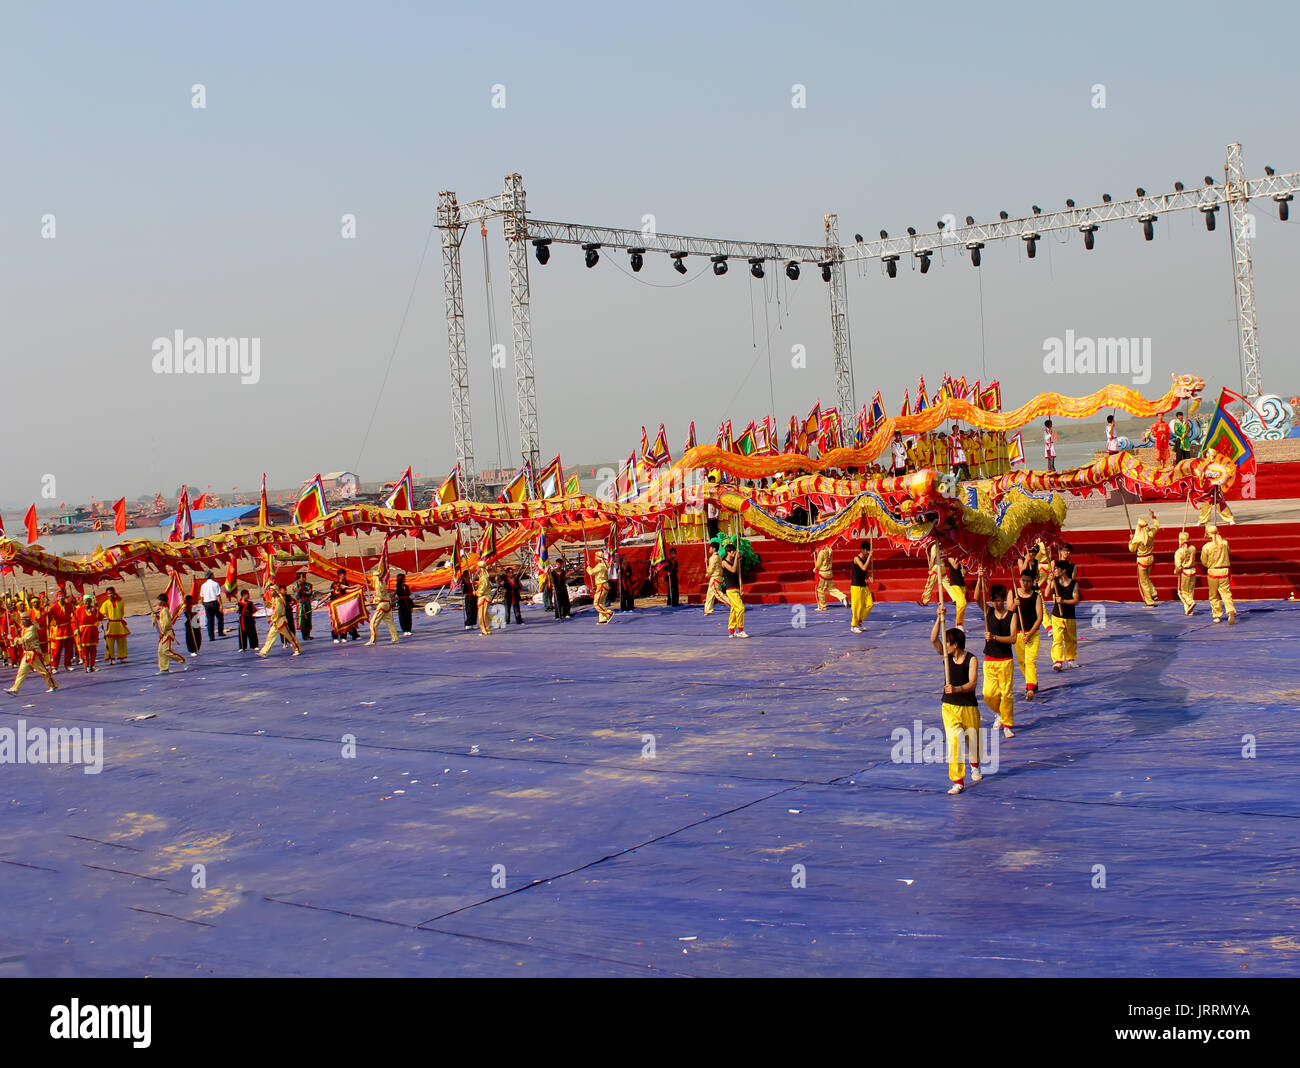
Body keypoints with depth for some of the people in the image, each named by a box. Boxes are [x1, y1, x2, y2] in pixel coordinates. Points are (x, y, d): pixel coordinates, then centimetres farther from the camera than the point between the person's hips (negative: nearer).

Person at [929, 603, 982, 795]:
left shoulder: (971, 660, -11)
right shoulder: (946, 656, -1)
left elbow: (972, 683, -21)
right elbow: (933, 639, -14)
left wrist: (957, 689, -39)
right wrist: (939, 618, -23)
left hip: (969, 706, -2)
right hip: (949, 706, 2)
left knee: (972, 738, 16)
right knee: (953, 740, -13)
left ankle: (975, 765, 49)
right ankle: (958, 781, -11)